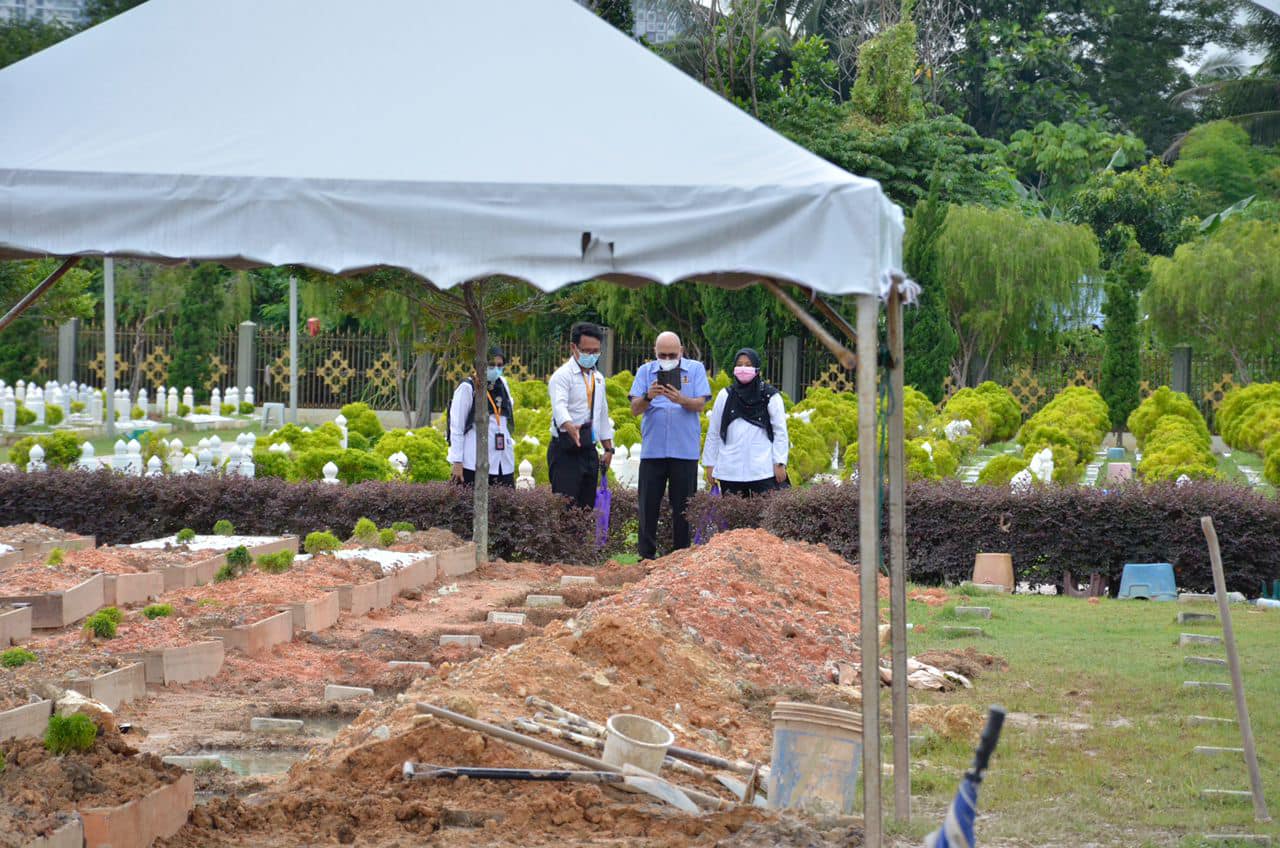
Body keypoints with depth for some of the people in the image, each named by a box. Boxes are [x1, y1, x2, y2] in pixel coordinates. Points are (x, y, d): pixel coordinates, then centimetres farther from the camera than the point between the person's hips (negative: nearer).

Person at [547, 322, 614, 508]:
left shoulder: (598, 378, 17)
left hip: (589, 451, 8)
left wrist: (608, 448, 19)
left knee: (587, 506, 7)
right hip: (566, 451, -8)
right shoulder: (563, 375, -9)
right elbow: (559, 406, -27)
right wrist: (571, 427, -46)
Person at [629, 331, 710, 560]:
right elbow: (635, 409, 0)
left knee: (683, 507, 3)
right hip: (652, 449, 1)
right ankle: (646, 556, 5)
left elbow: (700, 404, -5)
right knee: (648, 506, 0)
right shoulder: (645, 371, 8)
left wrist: (681, 400, -25)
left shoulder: (695, 369, 6)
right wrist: (648, 397, -21)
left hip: (684, 449, -1)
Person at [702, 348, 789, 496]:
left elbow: (780, 432, 1)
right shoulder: (725, 396, 9)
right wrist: (710, 464, 10)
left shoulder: (771, 396, 2)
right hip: (730, 471, 3)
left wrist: (780, 463, -6)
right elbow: (713, 433, 13)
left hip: (762, 471, -3)